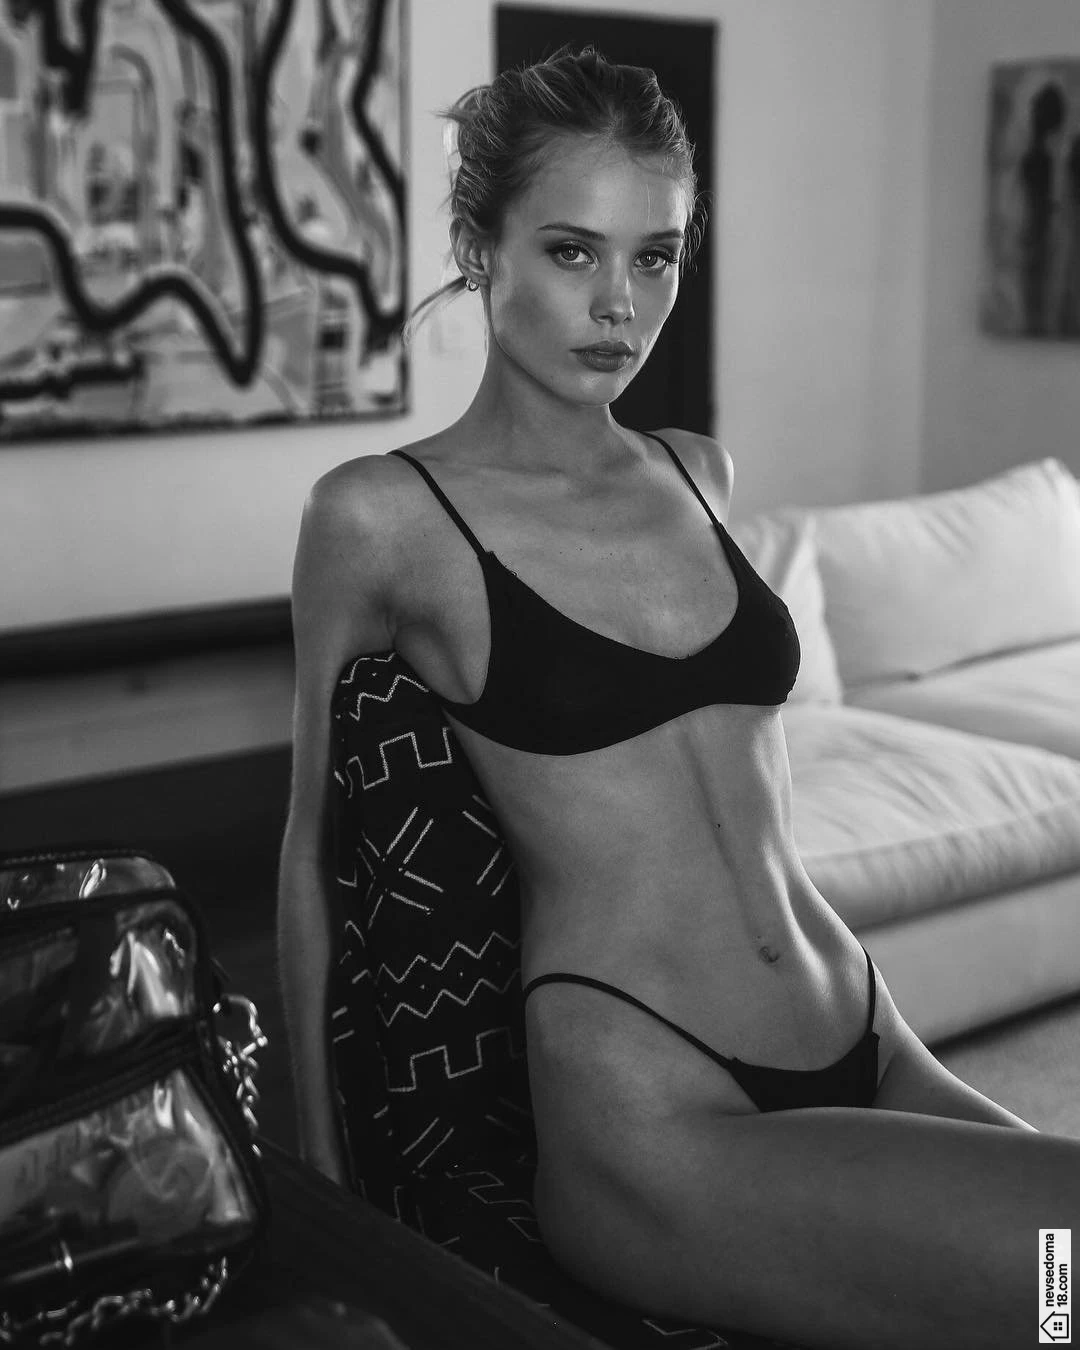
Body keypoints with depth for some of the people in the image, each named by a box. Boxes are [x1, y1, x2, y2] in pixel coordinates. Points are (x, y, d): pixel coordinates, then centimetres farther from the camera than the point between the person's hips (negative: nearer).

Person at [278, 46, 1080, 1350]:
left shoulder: (698, 472, 10)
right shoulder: (382, 516, -5)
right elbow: (317, 848, 4)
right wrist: (326, 1172, 9)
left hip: (866, 1051, 6)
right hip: (643, 1120, -6)